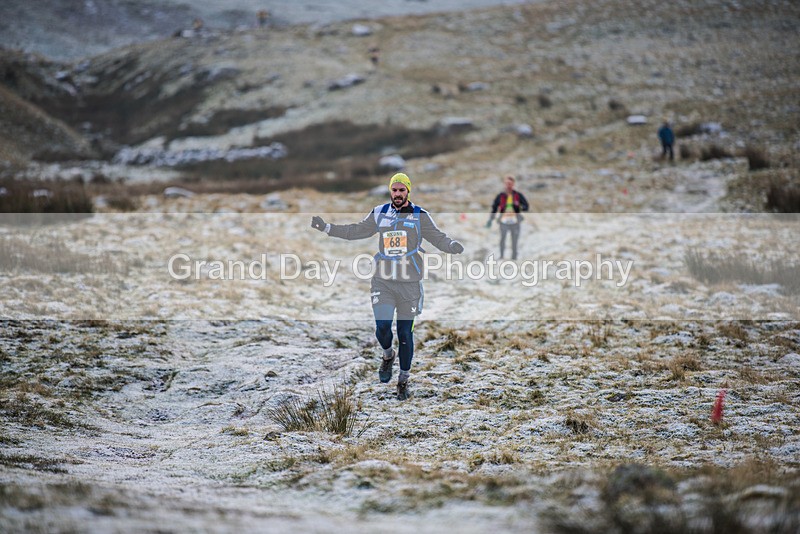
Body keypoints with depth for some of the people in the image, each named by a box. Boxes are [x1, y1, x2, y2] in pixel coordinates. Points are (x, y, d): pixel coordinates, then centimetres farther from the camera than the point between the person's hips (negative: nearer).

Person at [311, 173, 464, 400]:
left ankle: (403, 379, 18)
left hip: (409, 283, -1)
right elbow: (354, 231, 18)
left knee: (405, 333, 2)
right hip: (383, 281, 1)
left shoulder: (420, 216, 1)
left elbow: (438, 238, -2)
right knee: (382, 327, -13)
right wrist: (326, 227, 13)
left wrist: (453, 246, -24)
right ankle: (388, 355, 22)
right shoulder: (379, 214, 7)